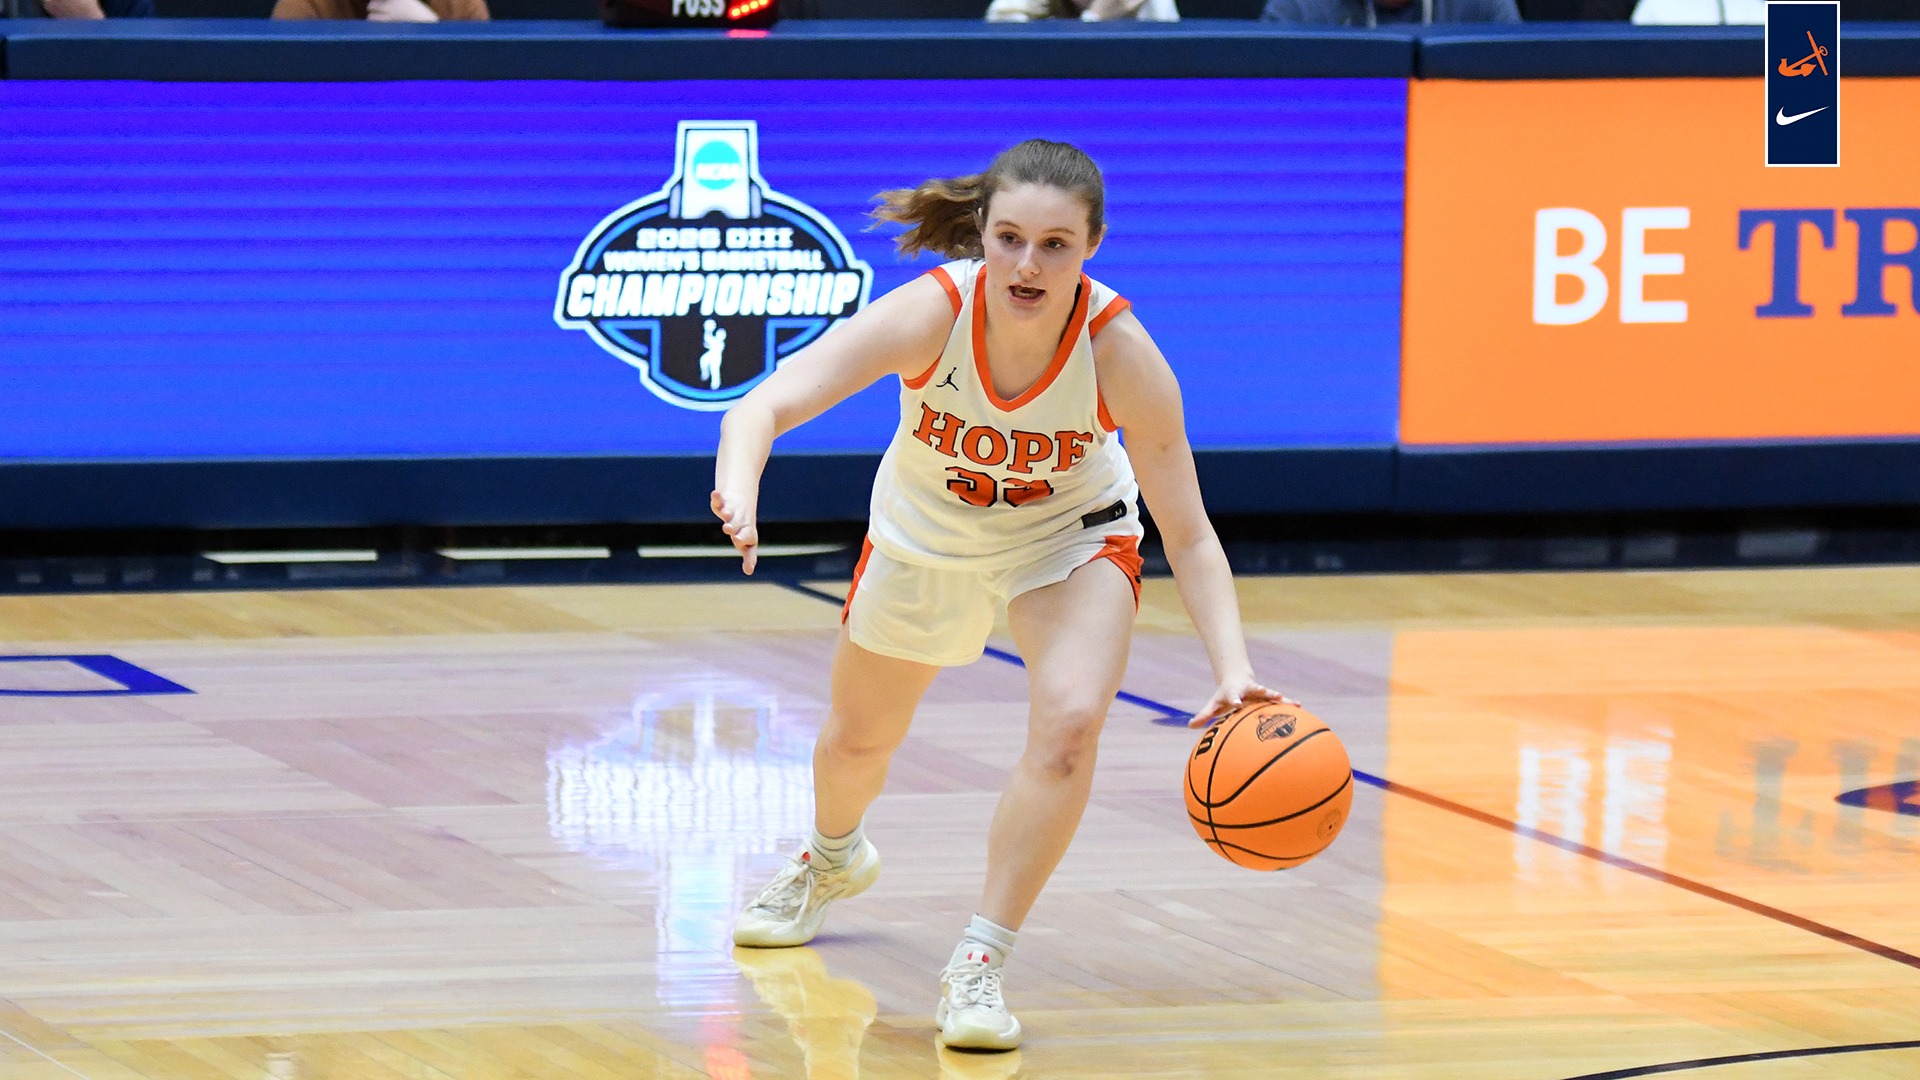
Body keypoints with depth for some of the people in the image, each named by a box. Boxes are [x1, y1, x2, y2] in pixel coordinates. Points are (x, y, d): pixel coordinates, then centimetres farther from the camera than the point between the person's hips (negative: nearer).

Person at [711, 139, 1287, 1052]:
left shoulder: (1121, 355, -34)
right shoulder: (929, 314, -36)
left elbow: (1188, 535, -26)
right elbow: (764, 406, -46)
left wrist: (1233, 669, -42)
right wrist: (737, 496, -68)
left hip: (1070, 536, -1)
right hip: (925, 534, 1)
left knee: (1069, 724, -27)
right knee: (857, 737, 19)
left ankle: (978, 968, -12)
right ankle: (833, 860, 57)